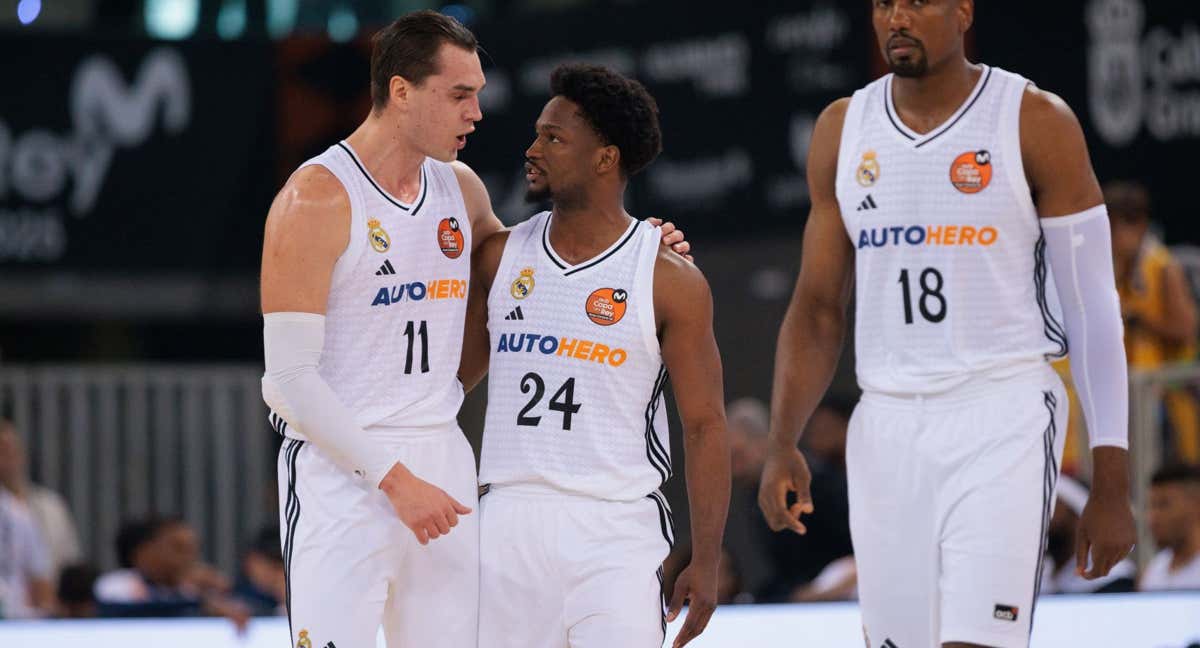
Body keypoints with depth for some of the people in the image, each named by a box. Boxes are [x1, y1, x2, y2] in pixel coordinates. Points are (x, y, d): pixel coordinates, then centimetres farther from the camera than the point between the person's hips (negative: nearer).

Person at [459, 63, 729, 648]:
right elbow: (452, 376, 19)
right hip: (509, 523, 4)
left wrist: (705, 562, -7)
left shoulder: (671, 281, -4)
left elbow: (704, 426, -2)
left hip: (616, 530, -4)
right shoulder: (501, 258, 8)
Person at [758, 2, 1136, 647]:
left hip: (1002, 423, -5)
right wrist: (782, 444, 0)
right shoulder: (842, 131, 9)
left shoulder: (1037, 123, -4)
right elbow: (817, 310, 14)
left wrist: (1111, 485, -6)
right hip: (886, 432, 5)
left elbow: (1094, 307, -3)